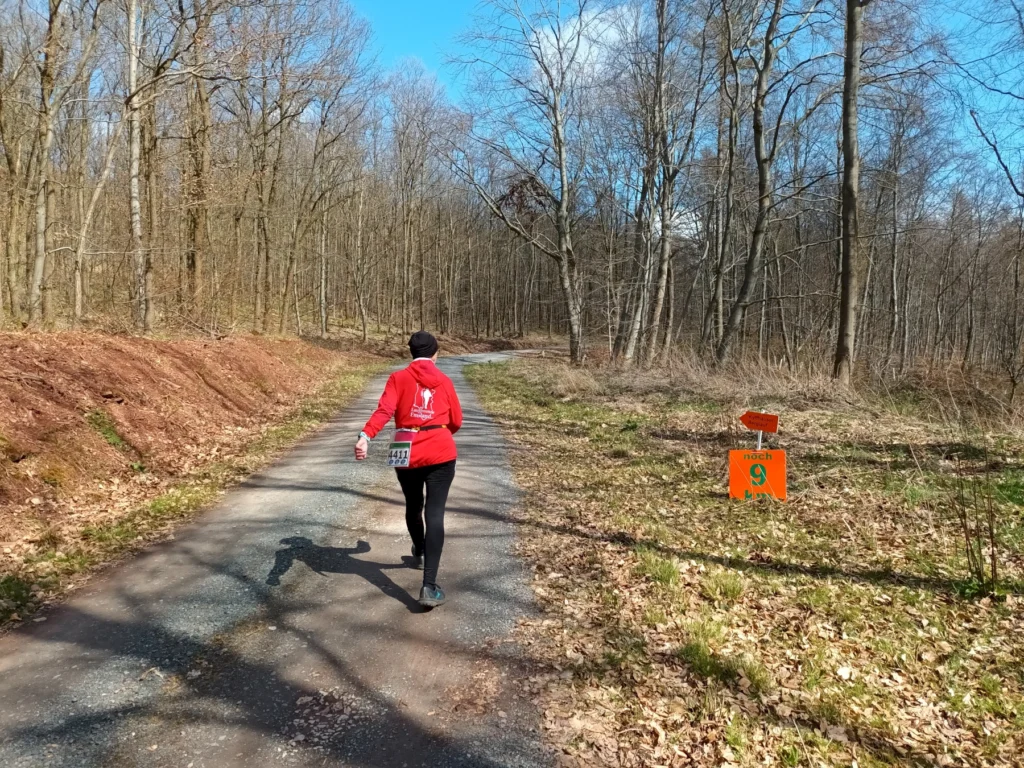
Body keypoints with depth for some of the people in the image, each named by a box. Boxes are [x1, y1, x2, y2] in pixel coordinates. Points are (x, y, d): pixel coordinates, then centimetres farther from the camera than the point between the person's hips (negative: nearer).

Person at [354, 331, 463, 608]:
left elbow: (384, 410, -14)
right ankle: (429, 587, -15)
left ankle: (420, 554, 51)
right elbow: (456, 422, 13)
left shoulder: (399, 378, 4)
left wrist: (365, 436, -25)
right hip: (440, 454, -1)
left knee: (413, 506, 25)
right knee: (434, 514, -4)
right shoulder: (444, 381, 8)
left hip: (406, 455, 1)